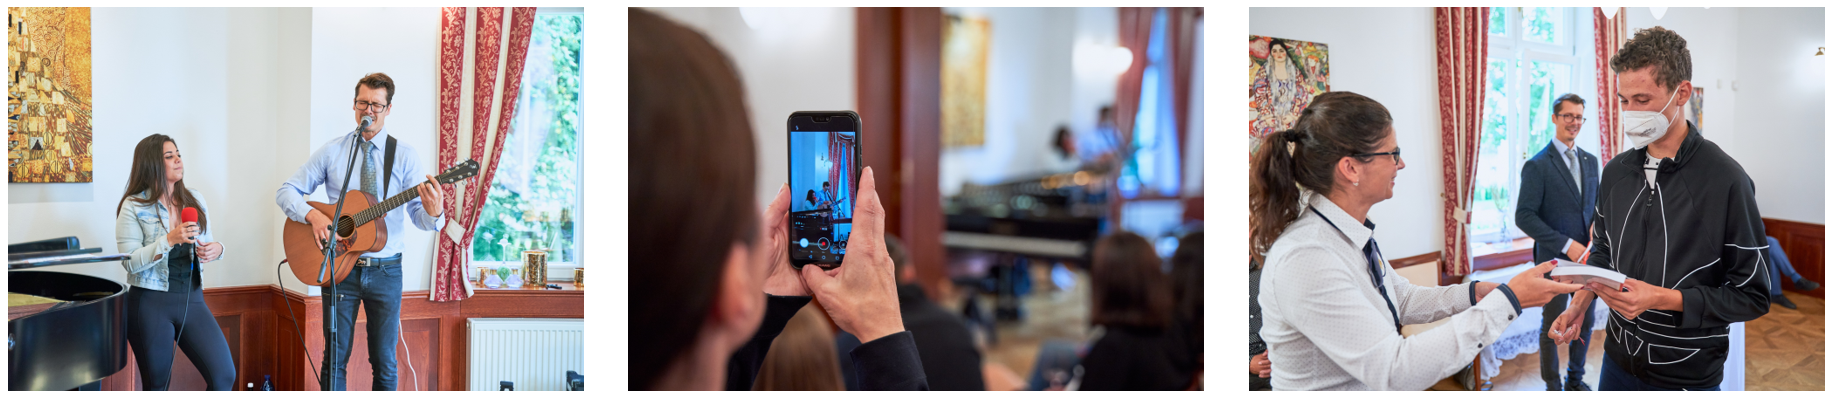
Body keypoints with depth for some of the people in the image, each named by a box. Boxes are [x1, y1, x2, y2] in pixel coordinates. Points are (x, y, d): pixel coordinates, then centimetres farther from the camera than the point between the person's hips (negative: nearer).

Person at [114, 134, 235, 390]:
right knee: (157, 383, 6)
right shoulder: (134, 206, -4)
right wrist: (169, 240, -23)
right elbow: (130, 262, -12)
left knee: (224, 375, -9)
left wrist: (216, 249, -6)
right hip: (150, 302, -3)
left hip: (192, 300, 3)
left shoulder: (194, 200, 9)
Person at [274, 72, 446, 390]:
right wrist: (312, 215, -15)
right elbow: (286, 191, 5)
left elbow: (420, 217, -5)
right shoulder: (331, 152, 4)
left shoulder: (404, 155, 1)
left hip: (386, 269, 0)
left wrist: (432, 212, -29)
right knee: (335, 358, 3)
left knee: (385, 361, 5)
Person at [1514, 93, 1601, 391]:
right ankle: (1552, 386, 23)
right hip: (1555, 260, -5)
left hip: (1587, 257, 5)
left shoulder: (1591, 161, 9)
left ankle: (1576, 378, 33)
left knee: (1585, 321, 14)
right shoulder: (1537, 165, -11)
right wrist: (1566, 244, -21)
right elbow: (1524, 216, -16)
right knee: (1552, 324, 8)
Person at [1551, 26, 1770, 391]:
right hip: (1618, 360, 5)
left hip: (1688, 375, -5)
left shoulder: (1726, 179, -16)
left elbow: (1753, 295, -13)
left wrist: (1663, 299, -23)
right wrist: (1579, 305, -1)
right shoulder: (1616, 170, 3)